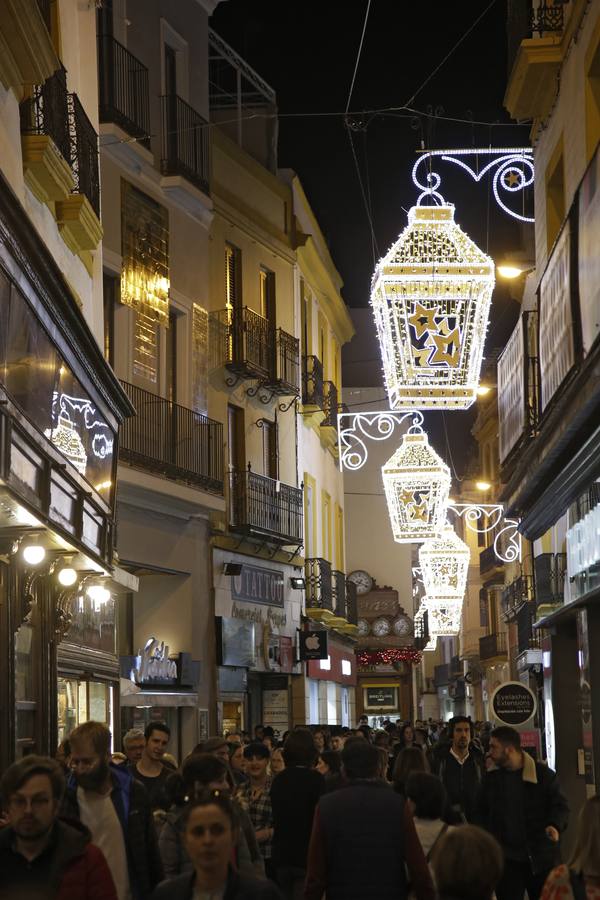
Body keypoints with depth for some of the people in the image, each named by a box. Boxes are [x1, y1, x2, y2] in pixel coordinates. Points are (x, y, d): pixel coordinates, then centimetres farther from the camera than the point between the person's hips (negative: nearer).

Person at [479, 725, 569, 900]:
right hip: (505, 858, 2)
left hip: (541, 857, -2)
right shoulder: (491, 779, 7)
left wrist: (555, 825, -22)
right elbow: (483, 813, 18)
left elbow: (560, 805, -2)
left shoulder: (543, 774, -4)